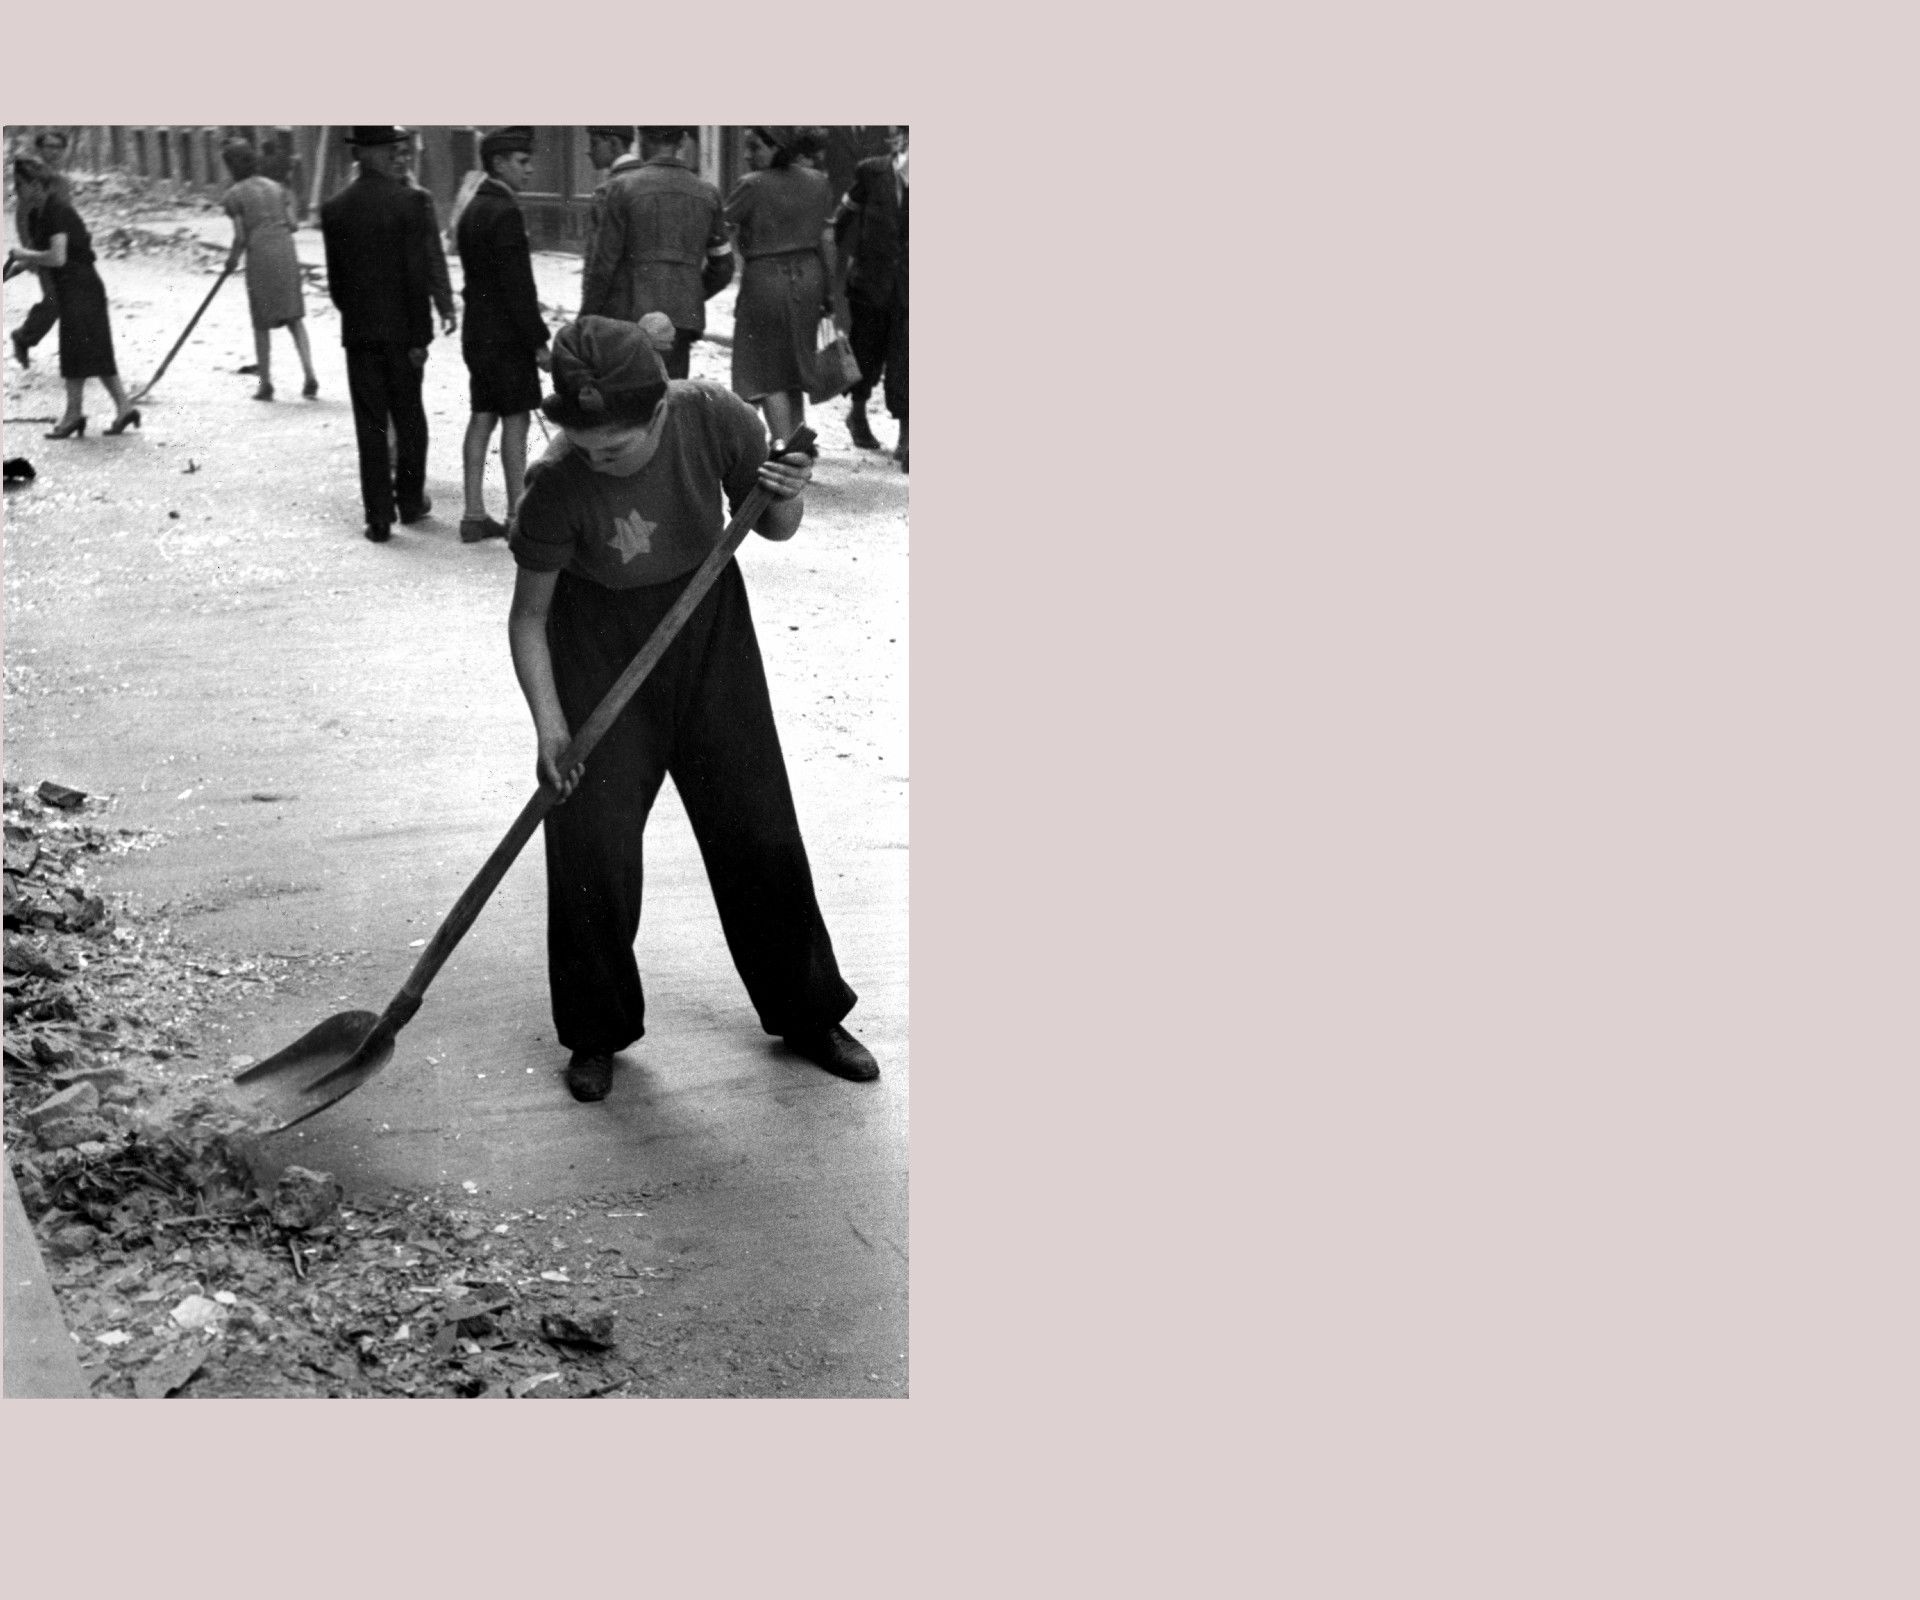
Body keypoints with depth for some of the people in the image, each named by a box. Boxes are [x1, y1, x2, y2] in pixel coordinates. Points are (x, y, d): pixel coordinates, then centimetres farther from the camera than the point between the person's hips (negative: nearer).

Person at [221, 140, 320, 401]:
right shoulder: (276, 187, 11)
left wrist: (232, 259, 9)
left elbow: (240, 237, -7)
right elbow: (291, 225, 6)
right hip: (286, 253, 4)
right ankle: (310, 375, -6)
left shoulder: (235, 194, -3)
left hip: (259, 256, -4)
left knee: (261, 324, 8)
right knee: (294, 317, 9)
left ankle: (266, 384, 11)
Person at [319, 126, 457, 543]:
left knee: (370, 425, 4)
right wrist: (418, 336, -8)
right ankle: (410, 500, 24)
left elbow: (335, 279, 3)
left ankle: (379, 517, 2)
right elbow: (418, 274, -11)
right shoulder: (409, 202, -10)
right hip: (402, 330, -2)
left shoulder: (335, 208, -1)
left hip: (359, 333, 2)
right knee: (409, 416, 14)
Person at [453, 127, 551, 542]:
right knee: (515, 420, -3)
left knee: (482, 418, 9)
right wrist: (538, 340, -16)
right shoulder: (505, 213, -16)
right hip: (507, 336, -9)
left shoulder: (471, 210, 14)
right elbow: (517, 284, -19)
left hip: (477, 332, 9)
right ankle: (518, 516, 1)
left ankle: (474, 515, 11)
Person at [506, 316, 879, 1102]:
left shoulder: (714, 419, -21)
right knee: (593, 844, -4)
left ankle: (807, 1013, 25)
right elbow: (528, 614, -13)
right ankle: (597, 1033, 18)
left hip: (707, 626, 2)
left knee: (759, 829, 7)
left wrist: (786, 497, -26)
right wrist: (549, 724, -21)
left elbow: (771, 529, -3)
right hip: (600, 645, -2)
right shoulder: (558, 485, -26)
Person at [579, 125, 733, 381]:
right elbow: (722, 267, 15)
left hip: (631, 316, -4)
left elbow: (603, 263, -6)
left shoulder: (623, 187, -4)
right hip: (684, 319, 4)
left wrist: (586, 320, 2)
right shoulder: (706, 193, 9)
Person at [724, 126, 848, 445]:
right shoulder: (817, 183, 4)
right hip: (807, 276, 6)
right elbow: (827, 242, 6)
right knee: (794, 368, 16)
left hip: (764, 278, -6)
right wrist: (830, 293, 11)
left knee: (767, 373, 1)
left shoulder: (752, 185, -14)